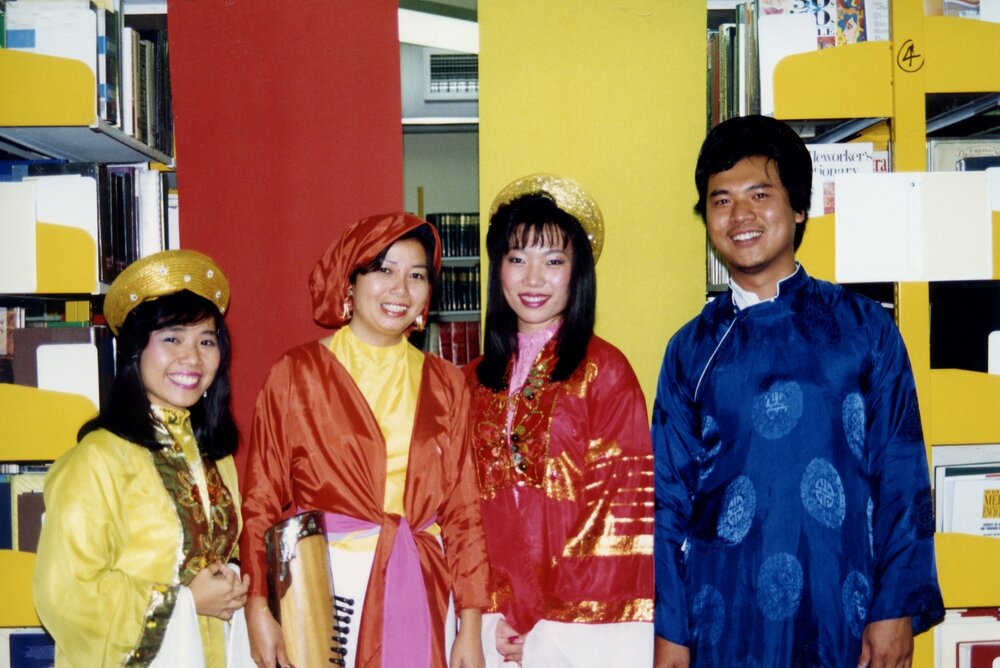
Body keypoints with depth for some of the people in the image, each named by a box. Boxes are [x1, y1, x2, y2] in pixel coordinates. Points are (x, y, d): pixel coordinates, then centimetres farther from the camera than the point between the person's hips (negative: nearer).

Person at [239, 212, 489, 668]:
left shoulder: (445, 385, 6)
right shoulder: (297, 374, -2)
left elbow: (462, 511, 5)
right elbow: (260, 503, -2)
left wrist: (470, 627, 1)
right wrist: (258, 610, -10)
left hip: (423, 601, 3)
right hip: (323, 593, -2)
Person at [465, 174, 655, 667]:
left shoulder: (605, 371, -7)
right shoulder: (477, 379, 6)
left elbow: (621, 506, -9)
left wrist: (530, 613, -8)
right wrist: (500, 608, -3)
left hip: (589, 623, -3)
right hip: (497, 621, 4)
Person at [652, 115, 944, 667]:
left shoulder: (864, 328, 1)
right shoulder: (692, 349, 4)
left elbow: (901, 476, 0)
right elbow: (670, 496, 5)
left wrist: (897, 609, -5)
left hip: (838, 620, -1)